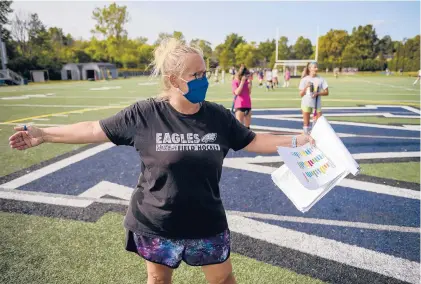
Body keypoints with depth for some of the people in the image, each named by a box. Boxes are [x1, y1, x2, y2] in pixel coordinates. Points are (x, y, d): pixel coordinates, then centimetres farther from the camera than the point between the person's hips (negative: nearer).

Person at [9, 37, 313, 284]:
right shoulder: (144, 114, -15)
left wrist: (296, 140, -2)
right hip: (155, 224, -1)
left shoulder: (218, 116, -9)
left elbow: (253, 141, 2)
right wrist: (42, 134, -5)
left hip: (207, 223, 2)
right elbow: (95, 130, -7)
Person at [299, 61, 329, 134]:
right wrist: (306, 87, -17)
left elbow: (326, 92, 3)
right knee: (306, 123, 3)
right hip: (306, 103, -1)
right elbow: (301, 94, -1)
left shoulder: (321, 79, 4)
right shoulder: (304, 80, 1)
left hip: (317, 104, 1)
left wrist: (317, 93, -14)